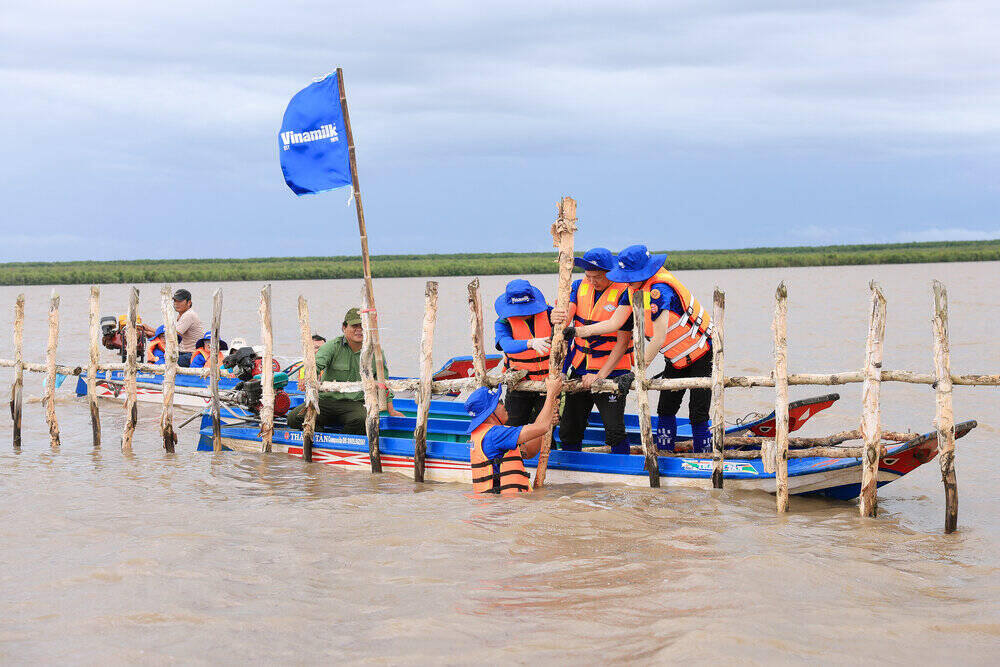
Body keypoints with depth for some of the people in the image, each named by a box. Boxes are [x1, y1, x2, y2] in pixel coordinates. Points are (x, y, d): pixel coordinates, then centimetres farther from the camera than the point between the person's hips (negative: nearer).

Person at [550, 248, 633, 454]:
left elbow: (622, 342, -16)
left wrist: (601, 374, -22)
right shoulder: (579, 287, 3)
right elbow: (567, 310, -13)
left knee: (614, 431, -14)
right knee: (569, 431, 9)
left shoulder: (623, 294, -13)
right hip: (579, 369, 6)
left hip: (612, 370, -6)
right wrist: (557, 317, -39)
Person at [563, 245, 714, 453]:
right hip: (676, 358, 9)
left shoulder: (659, 289, -30)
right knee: (665, 408, 9)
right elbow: (614, 323, 0)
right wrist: (576, 331, -7)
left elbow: (659, 338, -31)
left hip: (700, 355, -9)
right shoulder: (634, 287, -3)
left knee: (698, 414, -7)